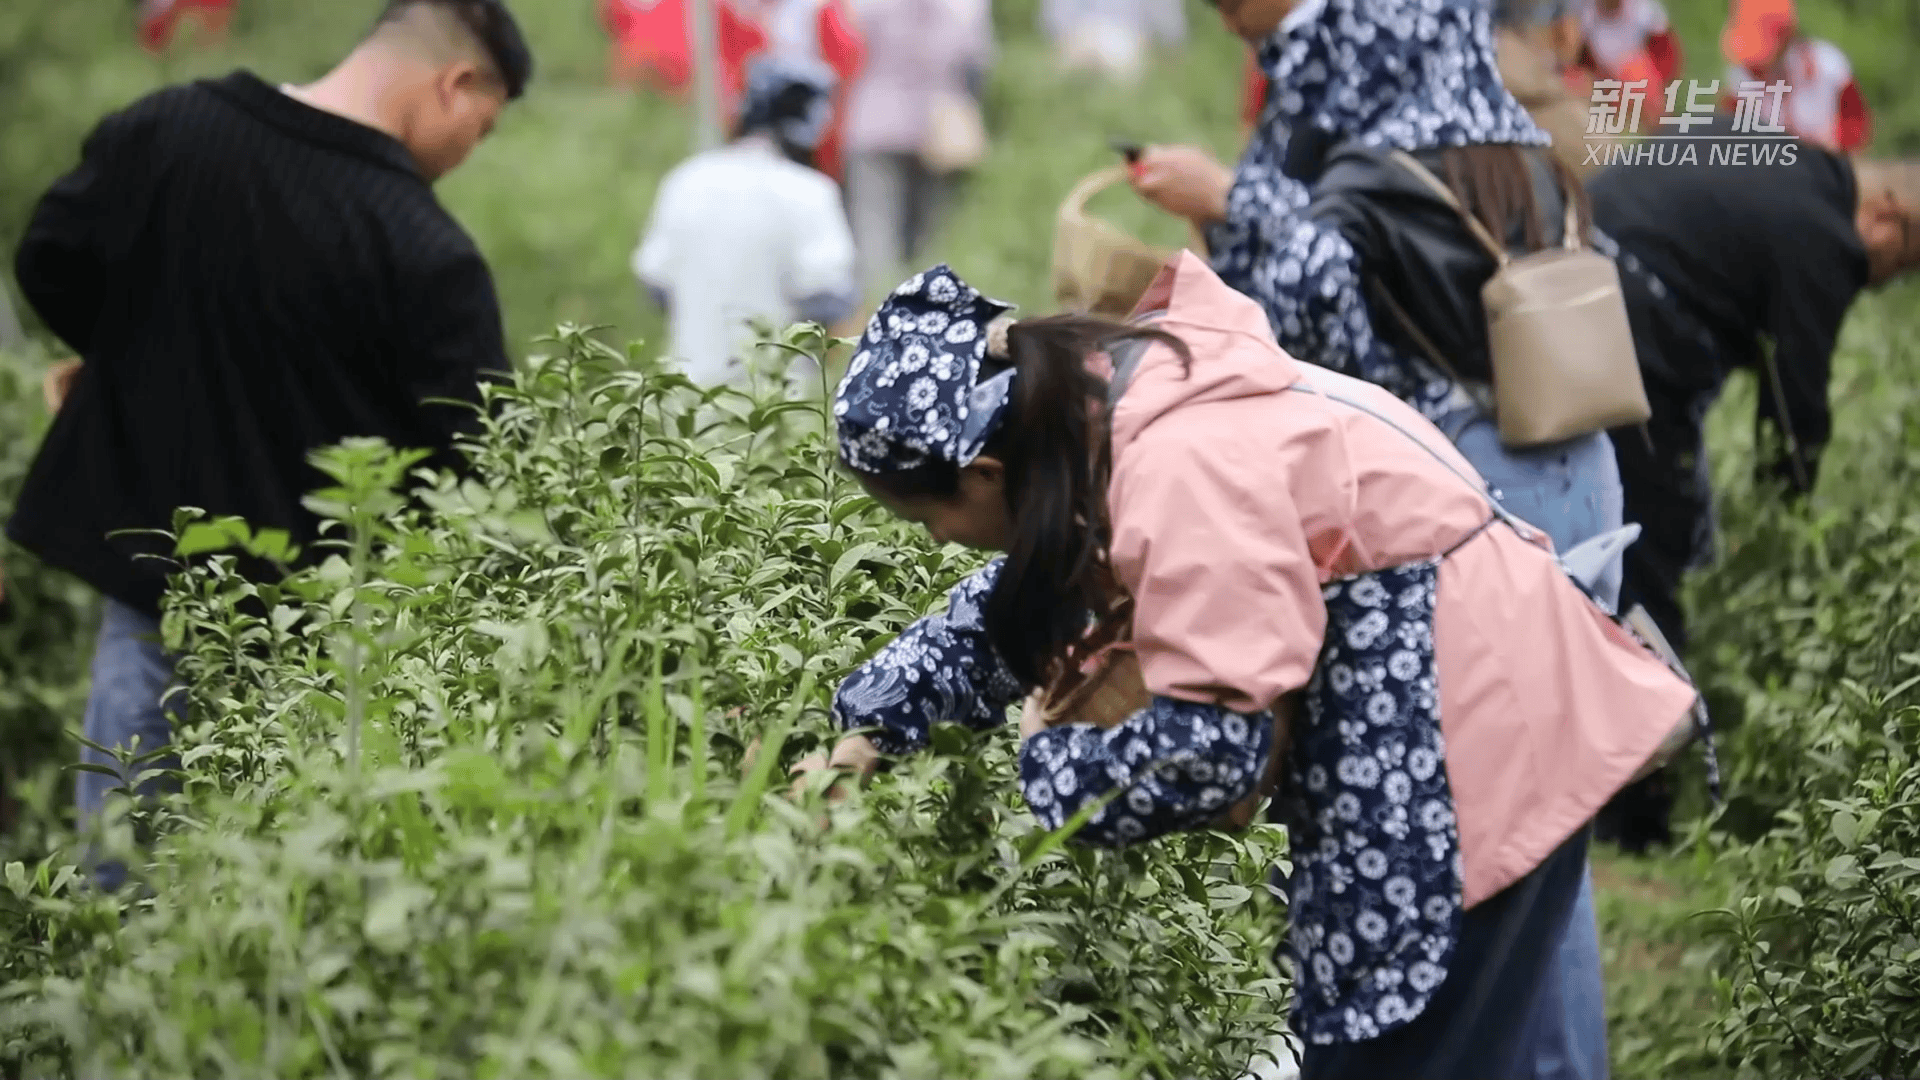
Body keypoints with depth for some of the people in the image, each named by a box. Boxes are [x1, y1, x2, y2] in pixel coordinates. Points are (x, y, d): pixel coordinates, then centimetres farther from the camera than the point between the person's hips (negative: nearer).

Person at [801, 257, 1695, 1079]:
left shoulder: (1179, 471, -27)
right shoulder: (1095, 396, 2)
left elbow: (1205, 751, -29)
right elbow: (1028, 589, 17)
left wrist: (1049, 765, -11)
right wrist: (873, 730, 9)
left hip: (1477, 711, -10)